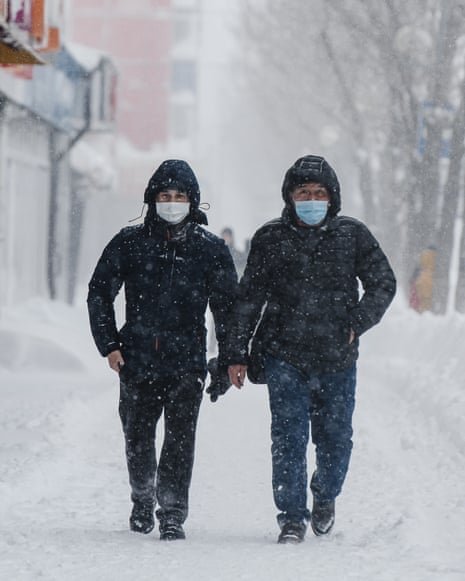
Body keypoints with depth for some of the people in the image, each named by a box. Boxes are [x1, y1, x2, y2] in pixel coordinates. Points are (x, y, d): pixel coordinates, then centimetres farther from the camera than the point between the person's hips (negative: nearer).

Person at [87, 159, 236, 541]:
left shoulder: (211, 249, 3)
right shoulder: (129, 243, 3)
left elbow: (228, 308, 9)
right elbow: (99, 294, 10)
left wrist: (227, 363, 5)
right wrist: (109, 345, 2)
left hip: (187, 365, -1)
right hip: (137, 364, 1)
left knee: (180, 440, -8)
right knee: (138, 440, 9)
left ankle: (173, 514, -3)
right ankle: (142, 500, 32)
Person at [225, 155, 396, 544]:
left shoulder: (353, 235, 3)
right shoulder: (270, 239, 2)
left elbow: (383, 284, 8)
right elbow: (248, 298, 6)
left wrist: (355, 324, -5)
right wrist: (237, 353, 4)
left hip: (337, 359, 1)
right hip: (284, 356, -1)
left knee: (335, 438, 8)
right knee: (289, 437, -7)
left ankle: (325, 496, 36)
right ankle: (292, 517, -1)